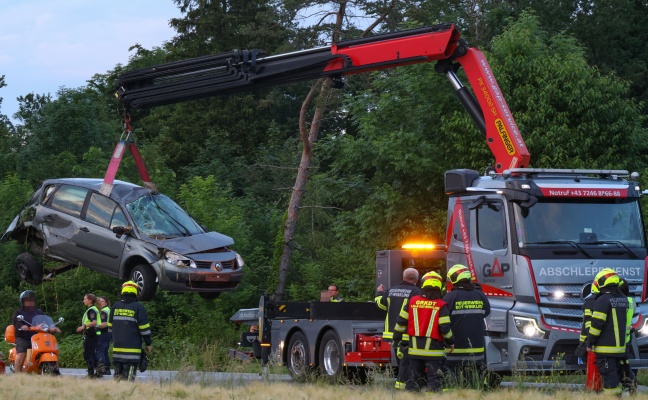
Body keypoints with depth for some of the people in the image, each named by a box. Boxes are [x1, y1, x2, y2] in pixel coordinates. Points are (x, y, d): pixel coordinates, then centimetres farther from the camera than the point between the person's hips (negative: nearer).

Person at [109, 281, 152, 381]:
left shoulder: (116, 306, 9)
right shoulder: (138, 307, -6)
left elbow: (110, 326, 16)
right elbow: (144, 328, -7)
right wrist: (148, 343, 2)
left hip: (117, 347, 5)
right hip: (132, 348, -5)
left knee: (118, 374, 13)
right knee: (129, 376, -8)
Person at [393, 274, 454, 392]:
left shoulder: (413, 301, 2)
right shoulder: (441, 305, -8)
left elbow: (401, 321, 6)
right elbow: (445, 327, -11)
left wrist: (397, 337, 19)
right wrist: (451, 342, 5)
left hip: (415, 347, 3)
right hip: (433, 349, -3)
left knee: (413, 378, 12)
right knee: (434, 378, 0)